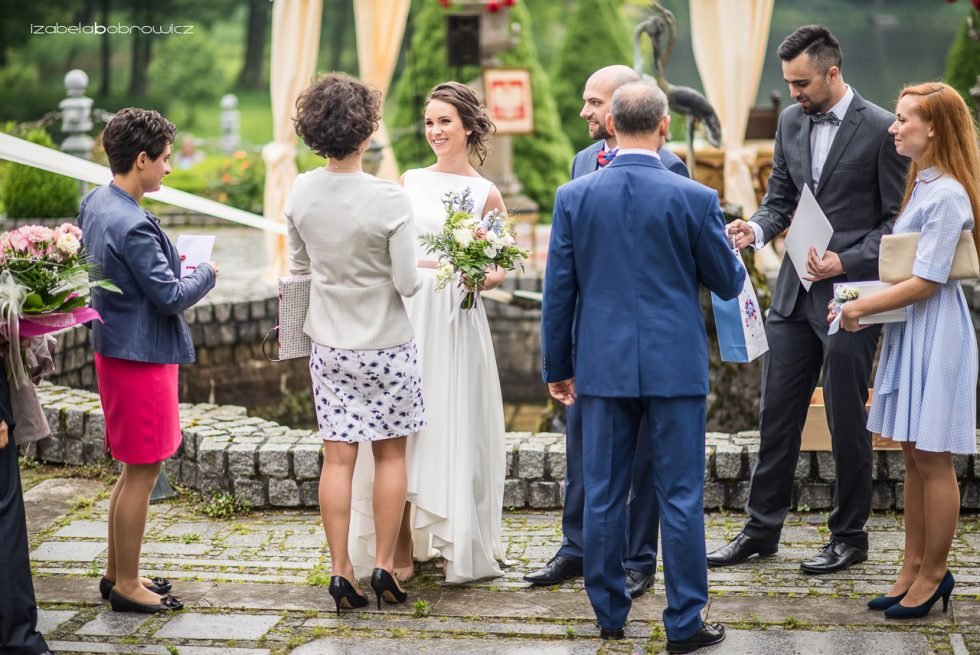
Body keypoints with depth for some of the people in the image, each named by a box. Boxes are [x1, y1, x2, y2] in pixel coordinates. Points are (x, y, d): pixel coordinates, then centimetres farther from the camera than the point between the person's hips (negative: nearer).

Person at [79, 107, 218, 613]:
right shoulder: (133, 225, -24)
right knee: (142, 472, 1)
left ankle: (116, 572, 29)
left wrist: (169, 262, 10)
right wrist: (206, 275, -2)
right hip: (141, 357, -10)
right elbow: (171, 296, -21)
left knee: (134, 469, 19)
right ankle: (126, 586, 12)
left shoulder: (94, 203, 6)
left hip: (115, 349, 10)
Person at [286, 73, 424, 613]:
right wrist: (426, 266, 5)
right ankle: (384, 566, 13)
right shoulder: (388, 199, -21)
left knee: (338, 456, 7)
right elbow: (408, 283, -16)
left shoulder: (301, 193, -6)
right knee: (390, 453, 10)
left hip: (329, 344, 4)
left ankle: (341, 570, 10)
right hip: (385, 344, -4)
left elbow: (298, 268, 7)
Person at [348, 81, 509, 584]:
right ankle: (402, 550, 7)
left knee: (452, 427, 0)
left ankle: (460, 546, 13)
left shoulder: (486, 194, 4)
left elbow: (499, 270, 5)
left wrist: (481, 278, -15)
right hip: (404, 311, 3)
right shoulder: (410, 181, 12)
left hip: (455, 318, -3)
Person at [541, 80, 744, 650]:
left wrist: (557, 366, 12)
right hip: (676, 366, -2)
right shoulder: (695, 198, -8)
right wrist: (733, 254, 25)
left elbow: (559, 290, 2)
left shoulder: (574, 197, -3)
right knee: (681, 497, 5)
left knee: (604, 495, 11)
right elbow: (729, 283, 2)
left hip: (603, 366, 2)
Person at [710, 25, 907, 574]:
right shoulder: (791, 121, 8)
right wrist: (755, 229, -8)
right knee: (778, 415, 10)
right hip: (795, 292, 6)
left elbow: (898, 220, -7)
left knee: (847, 422, 4)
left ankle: (850, 536, 19)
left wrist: (846, 262, -19)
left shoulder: (881, 129, -10)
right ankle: (762, 529, 20)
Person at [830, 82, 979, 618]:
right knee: (912, 458, 14)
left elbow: (926, 281, -19)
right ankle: (912, 568, 22)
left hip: (934, 332, -9)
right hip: (907, 330, 9)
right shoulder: (918, 186, 12)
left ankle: (934, 574, 12)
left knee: (932, 460, 1)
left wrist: (862, 307, -13)